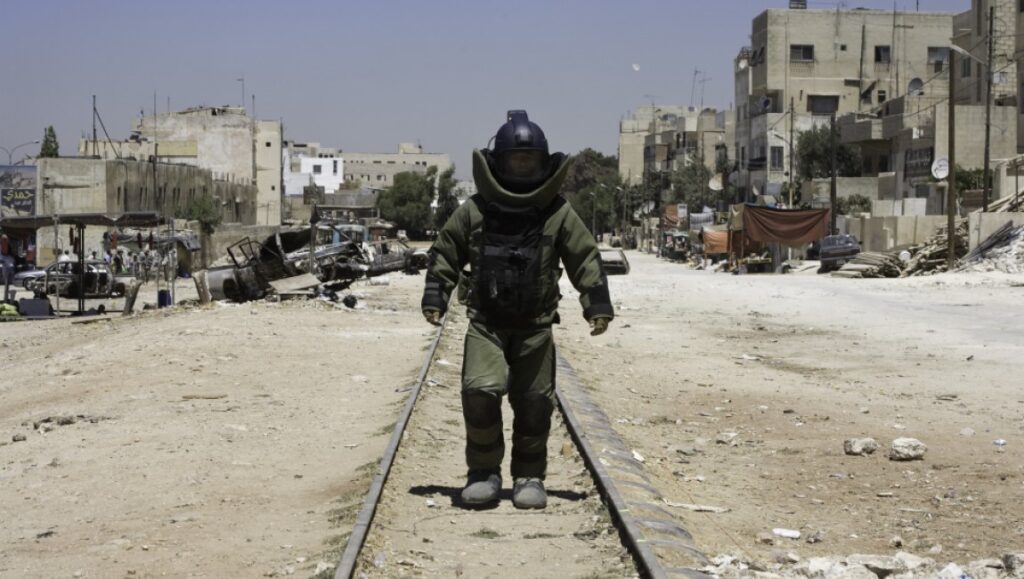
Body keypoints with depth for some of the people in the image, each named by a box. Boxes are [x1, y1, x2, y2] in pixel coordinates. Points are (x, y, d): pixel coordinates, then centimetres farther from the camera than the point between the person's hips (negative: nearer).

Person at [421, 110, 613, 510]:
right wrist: (434, 299, 2)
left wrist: (598, 306, -1)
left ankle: (529, 476, 20)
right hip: (485, 323, -1)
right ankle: (484, 472, 2)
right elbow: (445, 253, 10)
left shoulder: (558, 213, 1)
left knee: (534, 403, 4)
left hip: (536, 326, 1)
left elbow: (585, 259, 6)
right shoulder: (474, 211, 1)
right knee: (480, 392, -17)